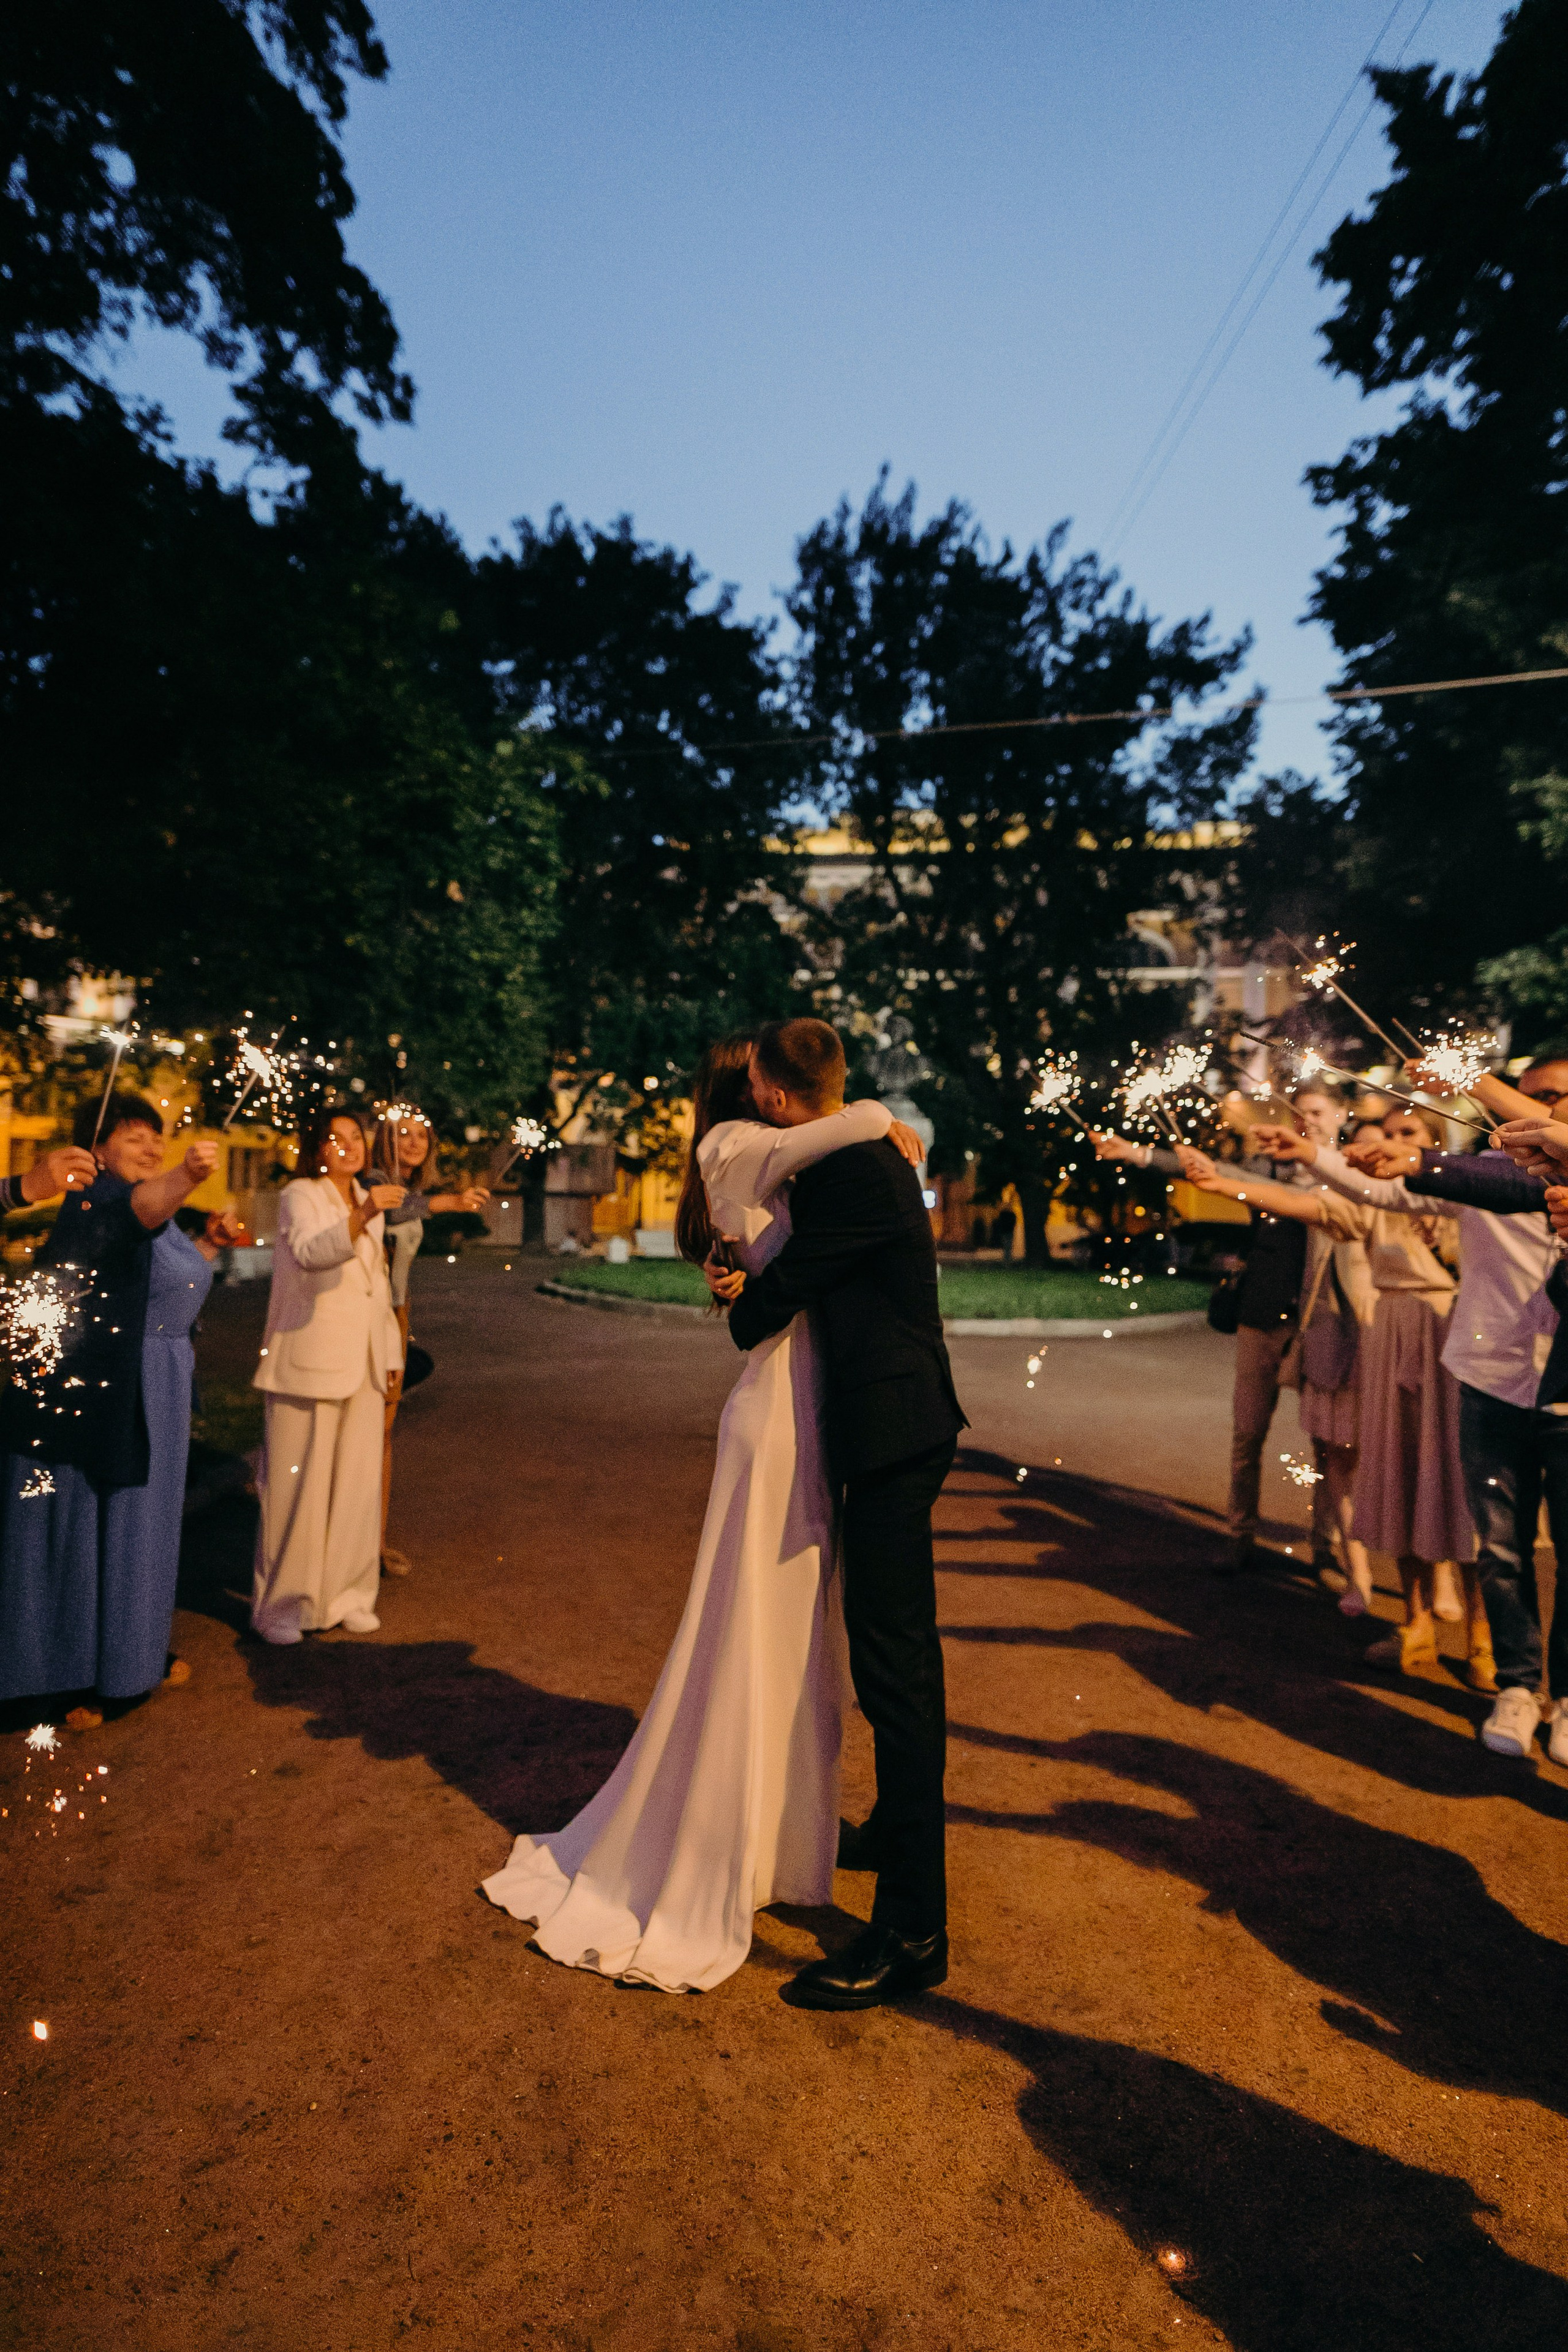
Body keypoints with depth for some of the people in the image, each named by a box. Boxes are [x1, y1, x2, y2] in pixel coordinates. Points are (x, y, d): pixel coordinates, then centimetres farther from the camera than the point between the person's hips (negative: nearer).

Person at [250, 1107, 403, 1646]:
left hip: (362, 1363, 6)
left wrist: (387, 1363, 19)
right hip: (307, 1363, -6)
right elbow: (312, 1253, -29)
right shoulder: (300, 1197, -7)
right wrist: (362, 1215, -45)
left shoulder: (369, 1202, 14)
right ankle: (279, 1605, 13)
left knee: (358, 1483, 10)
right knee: (298, 1485, -1)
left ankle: (345, 1595, 22)